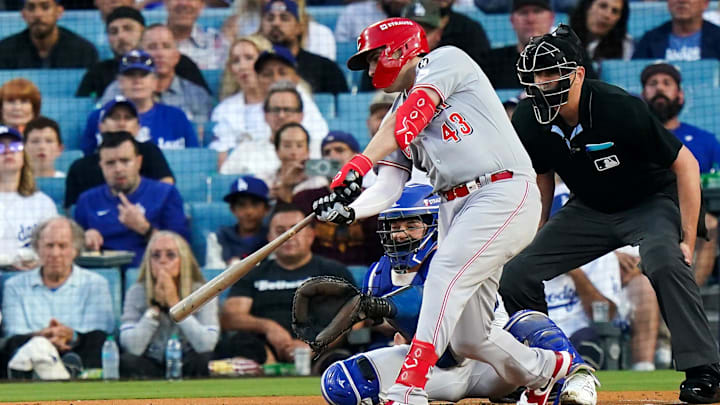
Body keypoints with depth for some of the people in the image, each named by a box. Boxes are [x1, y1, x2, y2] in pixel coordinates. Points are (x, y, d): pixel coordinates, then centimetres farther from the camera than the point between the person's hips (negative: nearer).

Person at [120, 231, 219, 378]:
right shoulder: (136, 292, -6)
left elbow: (206, 345, -25)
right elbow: (133, 347, -20)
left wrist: (175, 303, -24)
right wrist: (155, 305, -21)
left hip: (187, 366, 0)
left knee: (205, 359, -32)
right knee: (128, 362, -31)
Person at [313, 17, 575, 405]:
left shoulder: (446, 60, 1)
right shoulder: (396, 119, 20)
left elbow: (409, 119, -16)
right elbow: (387, 190, 8)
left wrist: (358, 166, -27)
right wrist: (348, 210, -13)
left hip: (505, 194, -8)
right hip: (456, 208, 8)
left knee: (445, 274, -27)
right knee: (468, 340, 4)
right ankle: (546, 368, 32)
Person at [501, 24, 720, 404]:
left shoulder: (619, 109, -30)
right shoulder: (528, 121, -14)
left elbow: (685, 163, -22)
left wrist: (688, 240, -23)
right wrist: (539, 237, 11)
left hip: (651, 203, -6)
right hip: (588, 211, 6)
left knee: (664, 261, -37)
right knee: (516, 274, -6)